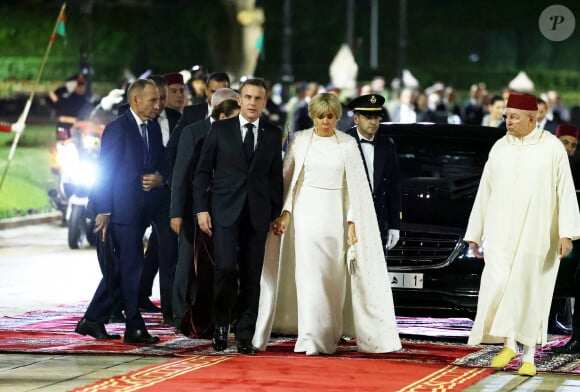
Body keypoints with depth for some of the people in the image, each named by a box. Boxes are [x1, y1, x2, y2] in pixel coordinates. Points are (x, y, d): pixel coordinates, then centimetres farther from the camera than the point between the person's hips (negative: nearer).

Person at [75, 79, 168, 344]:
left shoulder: (154, 128, 13)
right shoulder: (118, 128, -9)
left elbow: (162, 163, 20)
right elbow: (105, 171, -10)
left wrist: (159, 178, -5)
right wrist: (103, 211, -14)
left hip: (142, 210, 8)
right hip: (122, 210, -8)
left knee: (124, 268, 10)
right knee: (132, 268, -6)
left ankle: (93, 319, 19)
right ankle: (134, 328, -1)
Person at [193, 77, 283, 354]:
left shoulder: (273, 135, 10)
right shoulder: (220, 130, 5)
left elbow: (276, 178, 11)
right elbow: (203, 172, 5)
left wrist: (277, 215, 5)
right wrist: (201, 208, -3)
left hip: (257, 214, 2)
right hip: (225, 211, -2)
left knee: (252, 276, 1)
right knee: (226, 268, -13)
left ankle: (245, 336, 6)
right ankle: (221, 325, 5)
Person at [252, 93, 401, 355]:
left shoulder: (348, 144, 3)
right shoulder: (300, 140, 3)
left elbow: (354, 185, 3)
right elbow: (288, 178, 5)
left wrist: (352, 222, -3)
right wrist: (286, 211, -5)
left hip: (334, 214, 1)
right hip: (306, 212, -1)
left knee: (333, 276, 4)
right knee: (310, 272, -7)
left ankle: (329, 335, 16)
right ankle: (313, 338, -6)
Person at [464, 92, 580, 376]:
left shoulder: (552, 148, -5)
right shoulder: (499, 148, 4)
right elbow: (484, 193, 10)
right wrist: (474, 234, 10)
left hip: (537, 233, -2)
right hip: (502, 232, 2)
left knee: (530, 290, 3)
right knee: (499, 284, -14)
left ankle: (528, 356, 12)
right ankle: (508, 344, 2)